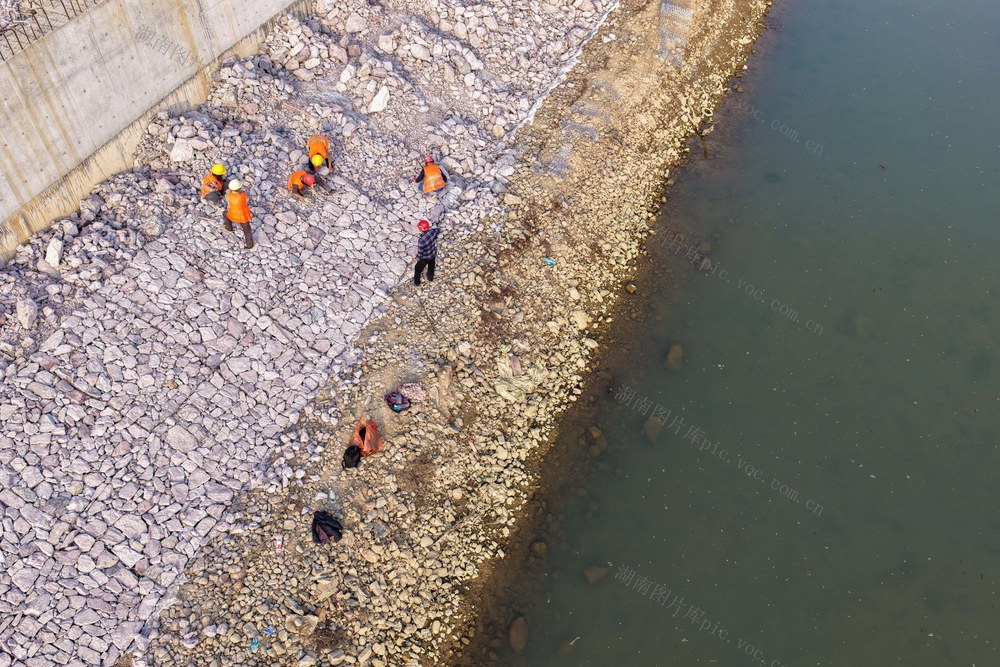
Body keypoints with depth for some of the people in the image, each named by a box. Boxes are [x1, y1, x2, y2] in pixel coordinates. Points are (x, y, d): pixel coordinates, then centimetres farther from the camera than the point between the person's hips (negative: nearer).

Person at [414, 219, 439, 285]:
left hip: (425, 257, -5)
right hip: (433, 254, 5)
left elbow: (420, 253, -26)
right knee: (431, 266, 33)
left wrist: (418, 259, -5)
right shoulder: (433, 231, -28)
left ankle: (416, 282, 48)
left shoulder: (421, 241, -43)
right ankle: (430, 278, 60)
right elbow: (438, 230, -1)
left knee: (418, 269, 25)